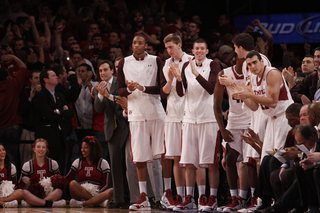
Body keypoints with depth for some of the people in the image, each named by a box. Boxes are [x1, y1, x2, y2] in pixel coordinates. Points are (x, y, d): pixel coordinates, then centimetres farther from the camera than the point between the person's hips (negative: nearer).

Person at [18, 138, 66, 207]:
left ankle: (31, 203, -39)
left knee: (59, 191, -32)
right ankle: (50, 203, -43)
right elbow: (21, 185, 8)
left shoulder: (53, 163, 7)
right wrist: (24, 181, -16)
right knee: (24, 192, -33)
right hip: (33, 195, -1)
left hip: (49, 194, 1)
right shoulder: (27, 166, 5)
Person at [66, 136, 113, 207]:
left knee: (111, 191, -32)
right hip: (80, 194, 1)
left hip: (97, 193, -1)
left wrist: (97, 194, -15)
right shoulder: (78, 162, 14)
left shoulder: (103, 163, 8)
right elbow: (67, 179, 7)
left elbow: (105, 184, 1)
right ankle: (99, 201, -35)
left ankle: (82, 204, -44)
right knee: (72, 183, -30)